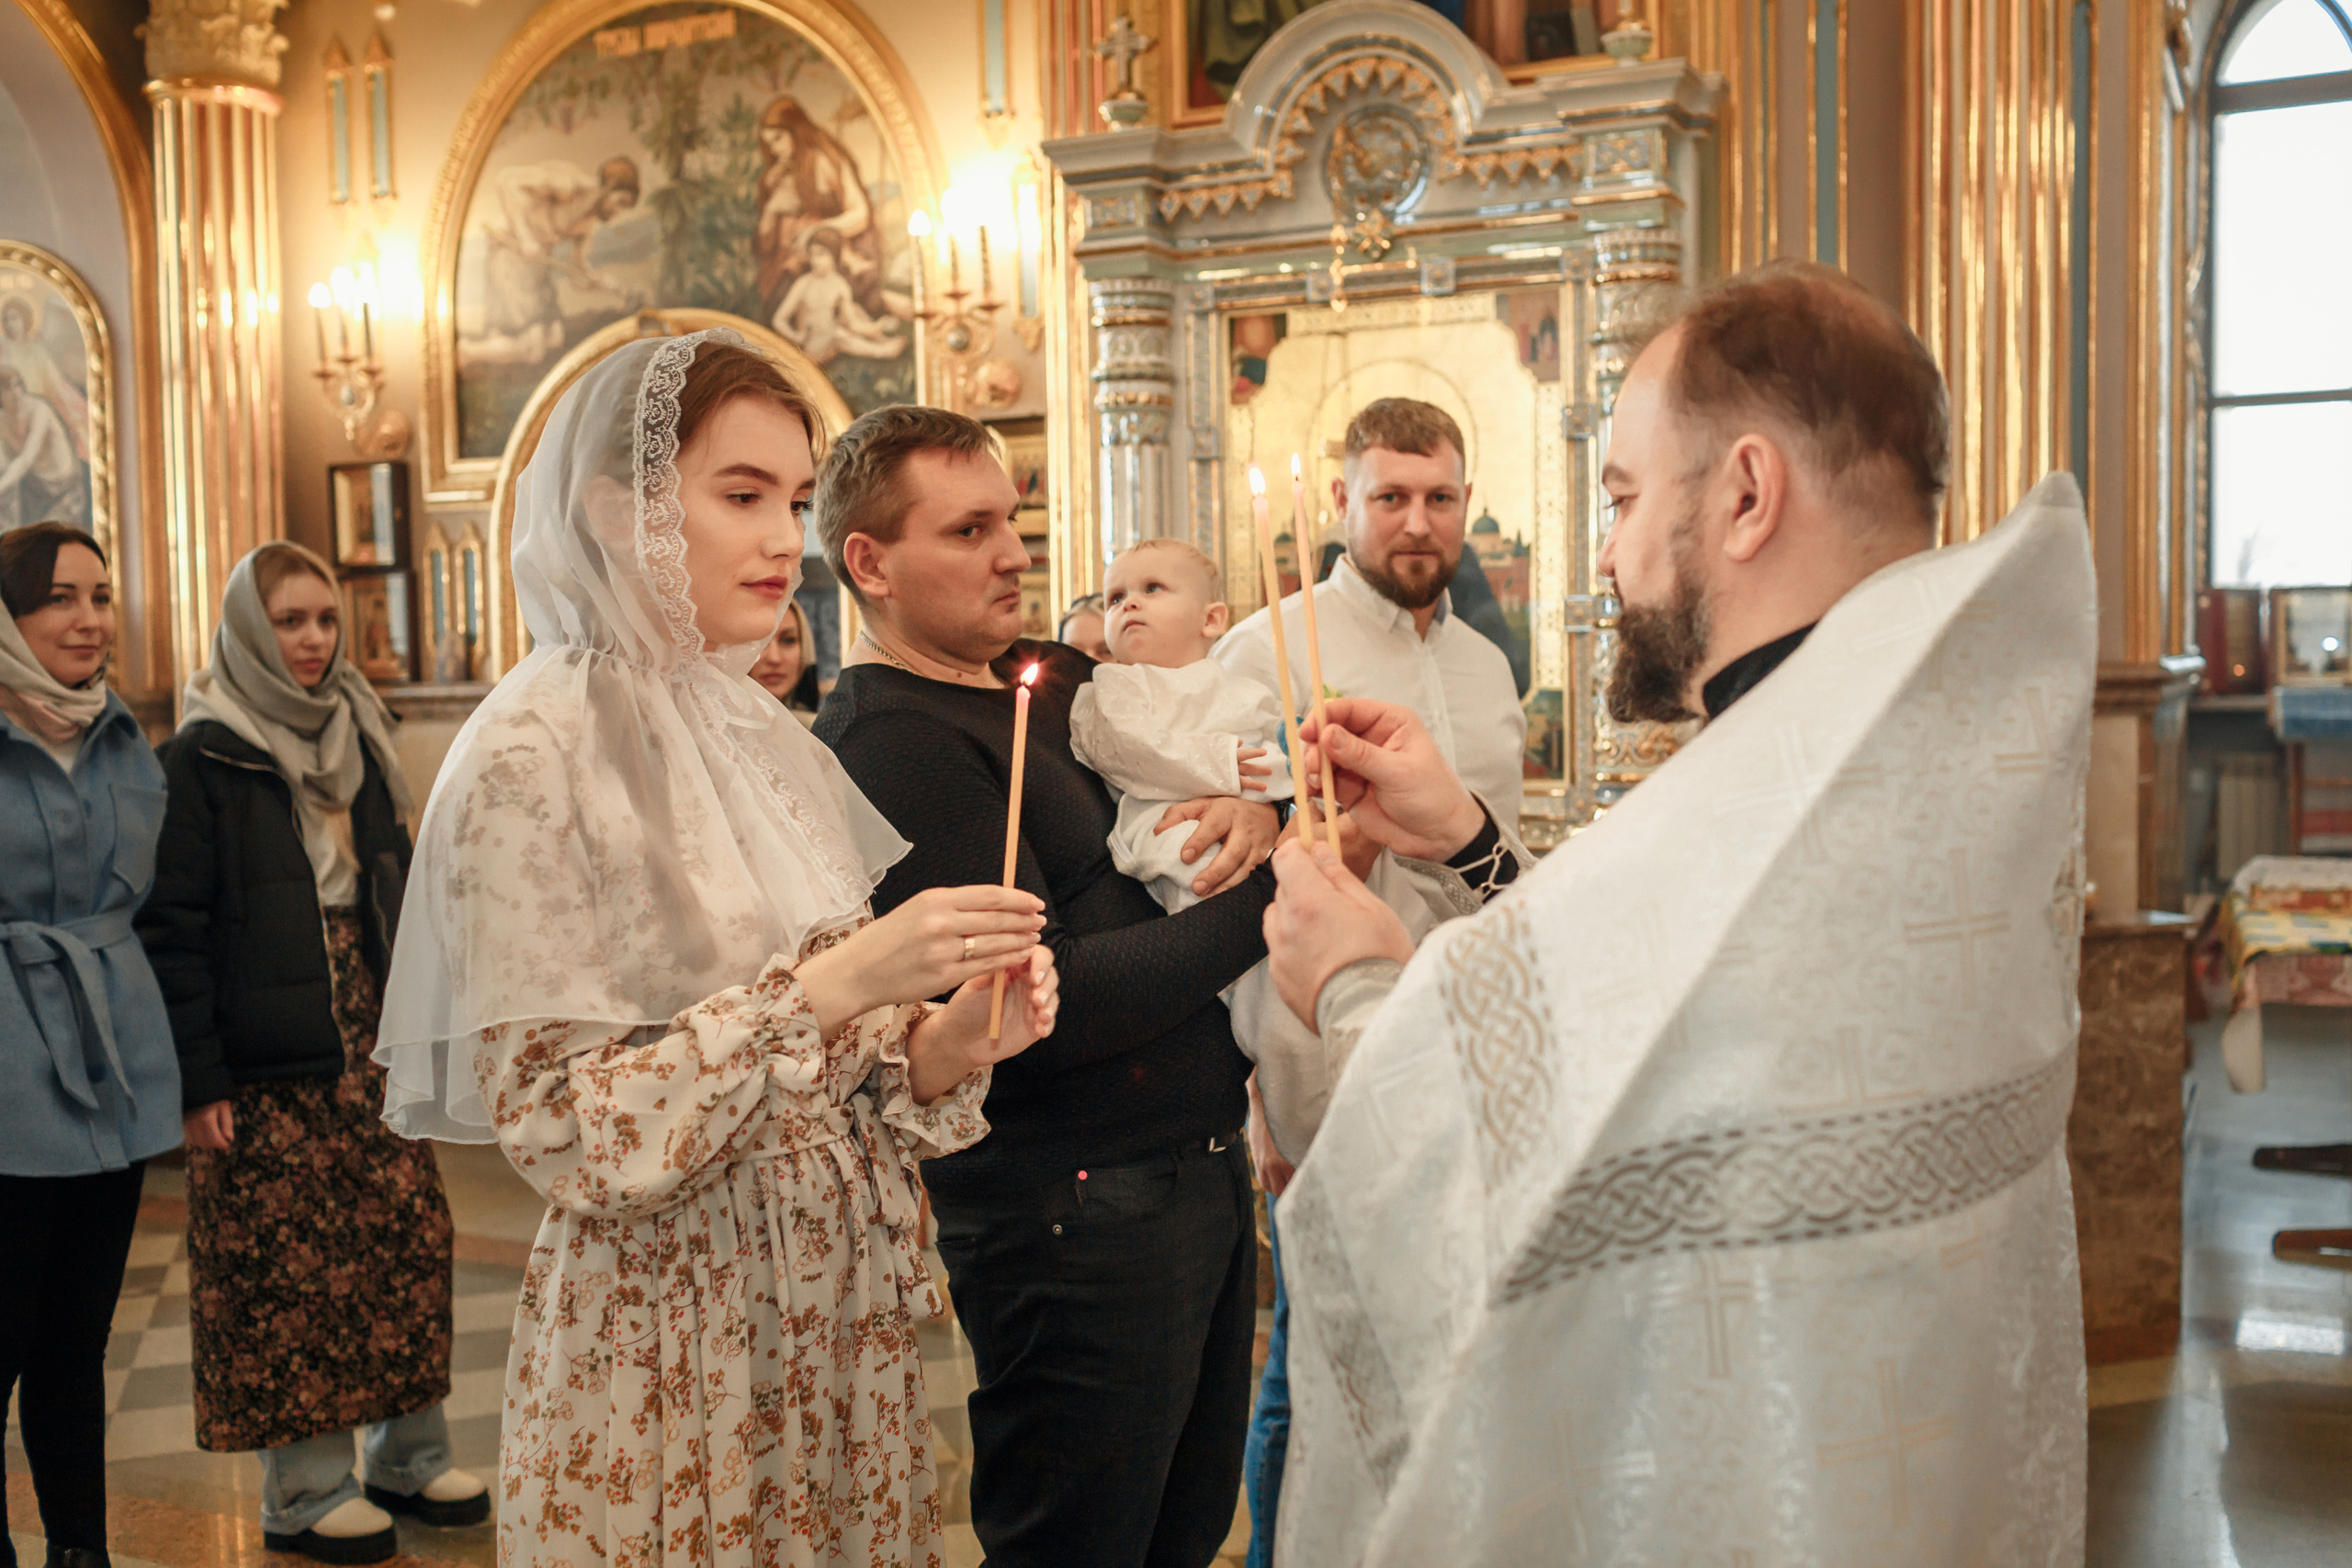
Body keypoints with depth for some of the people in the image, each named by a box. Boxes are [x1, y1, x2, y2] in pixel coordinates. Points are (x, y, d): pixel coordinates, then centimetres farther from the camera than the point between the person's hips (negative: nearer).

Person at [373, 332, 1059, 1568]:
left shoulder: (764, 738, 5)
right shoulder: (533, 757, -14)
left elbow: (831, 1072, 10)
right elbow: (561, 1133, -19)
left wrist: (941, 1048, -11)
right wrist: (830, 985, -26)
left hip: (838, 1316, 6)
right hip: (666, 1357, -6)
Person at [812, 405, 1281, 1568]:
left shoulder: (1053, 680, 12)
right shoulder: (890, 742, -17)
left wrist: (1252, 810, -5)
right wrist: (1265, 903, -18)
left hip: (1199, 1169, 9)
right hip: (1076, 1217, -9)